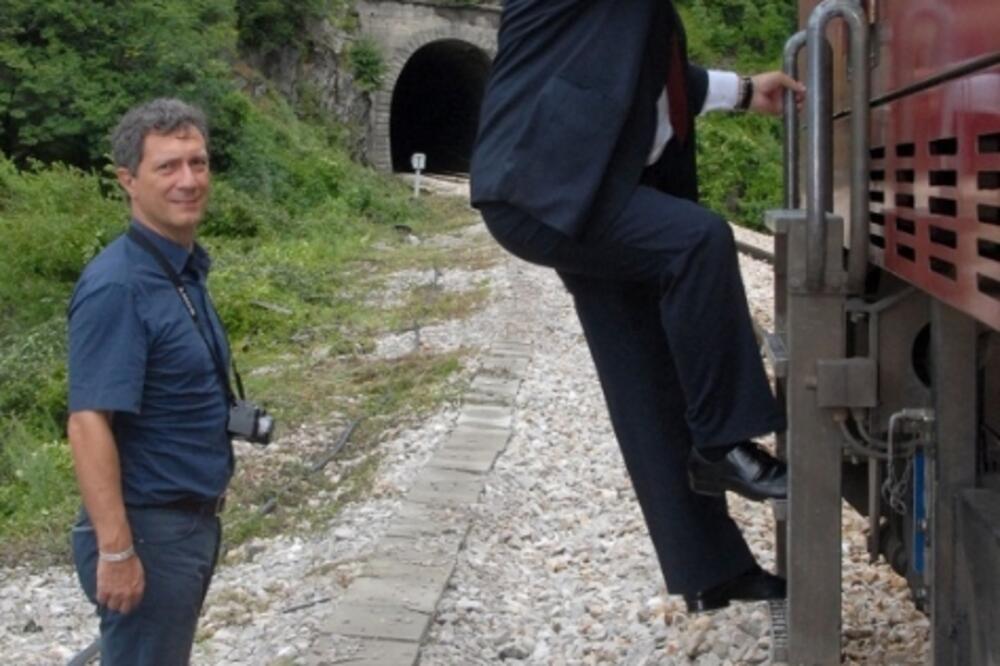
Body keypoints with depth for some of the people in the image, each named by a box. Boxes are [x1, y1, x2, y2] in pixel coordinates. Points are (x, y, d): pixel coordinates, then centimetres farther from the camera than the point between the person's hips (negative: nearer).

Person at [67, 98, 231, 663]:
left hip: (195, 520, 9)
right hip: (149, 530, -9)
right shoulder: (118, 286, -21)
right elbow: (89, 423, -24)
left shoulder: (187, 270, 6)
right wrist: (115, 548, -26)